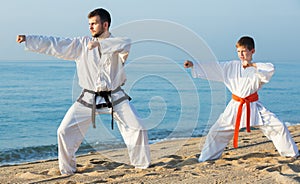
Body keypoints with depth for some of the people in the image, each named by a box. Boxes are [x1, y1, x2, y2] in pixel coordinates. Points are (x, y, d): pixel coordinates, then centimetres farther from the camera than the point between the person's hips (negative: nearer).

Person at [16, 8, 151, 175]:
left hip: (115, 98, -1)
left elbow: (125, 44, -30)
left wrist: (100, 43, -40)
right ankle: (67, 168, 14)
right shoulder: (83, 44, 1)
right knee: (65, 131, -4)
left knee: (137, 128, -5)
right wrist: (27, 39, -6)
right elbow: (55, 45, -1)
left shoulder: (117, 43, -5)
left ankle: (142, 164, 15)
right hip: (89, 99, 2)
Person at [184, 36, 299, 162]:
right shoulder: (232, 66, 3)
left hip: (254, 107, -2)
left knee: (278, 127, -6)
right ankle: (206, 157, 18)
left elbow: (270, 69, -26)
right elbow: (211, 67, 0)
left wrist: (252, 65, -37)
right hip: (235, 107, 2)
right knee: (217, 131, 1)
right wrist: (193, 65, -8)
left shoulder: (258, 68, -4)